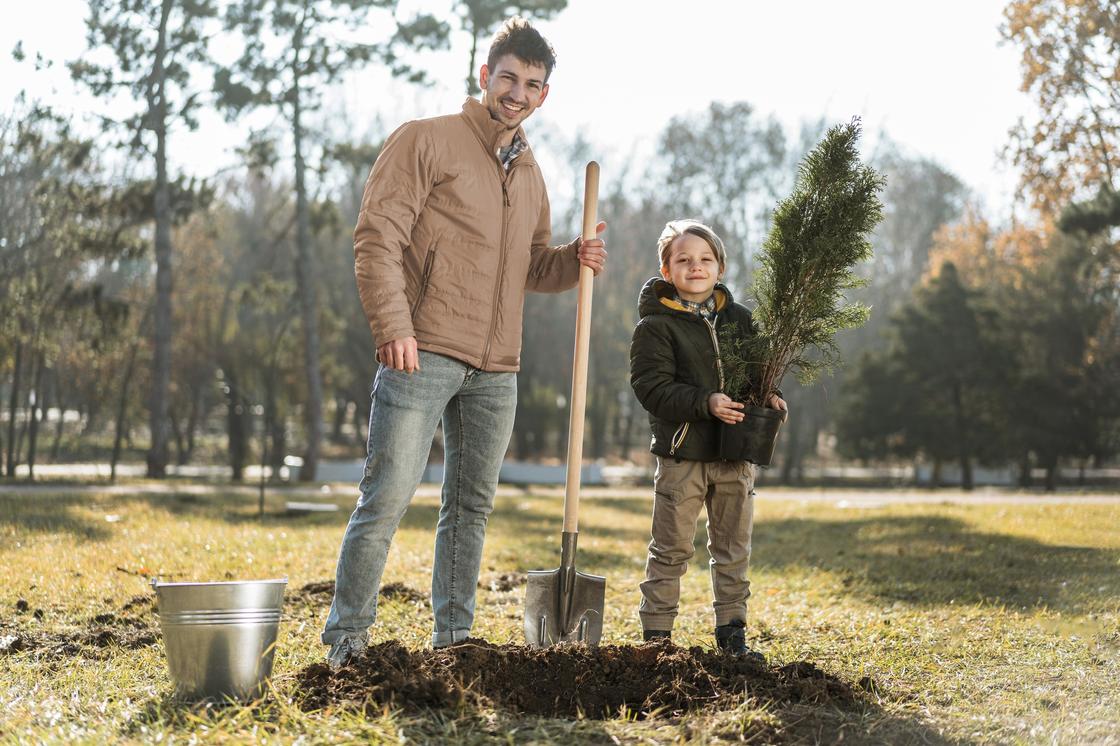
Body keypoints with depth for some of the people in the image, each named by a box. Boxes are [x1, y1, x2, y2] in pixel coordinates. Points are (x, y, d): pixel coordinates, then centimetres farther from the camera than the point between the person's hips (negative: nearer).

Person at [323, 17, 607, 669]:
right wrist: (393, 327, -19)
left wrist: (573, 261, 4)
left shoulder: (530, 175, 20)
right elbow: (378, 235, -9)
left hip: (496, 370, 7)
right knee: (388, 495, -9)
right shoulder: (427, 140, -2)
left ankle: (453, 636, 18)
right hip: (424, 353, -7)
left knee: (472, 505, 10)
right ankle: (347, 635, 0)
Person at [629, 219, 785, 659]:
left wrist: (768, 396, -2)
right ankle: (656, 632, 9)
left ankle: (732, 631, 21)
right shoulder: (656, 325, -6)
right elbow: (651, 386, -14)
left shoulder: (738, 319, 9)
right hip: (682, 453, -5)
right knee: (671, 549, 1)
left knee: (733, 549, 11)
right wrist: (705, 403, -24)